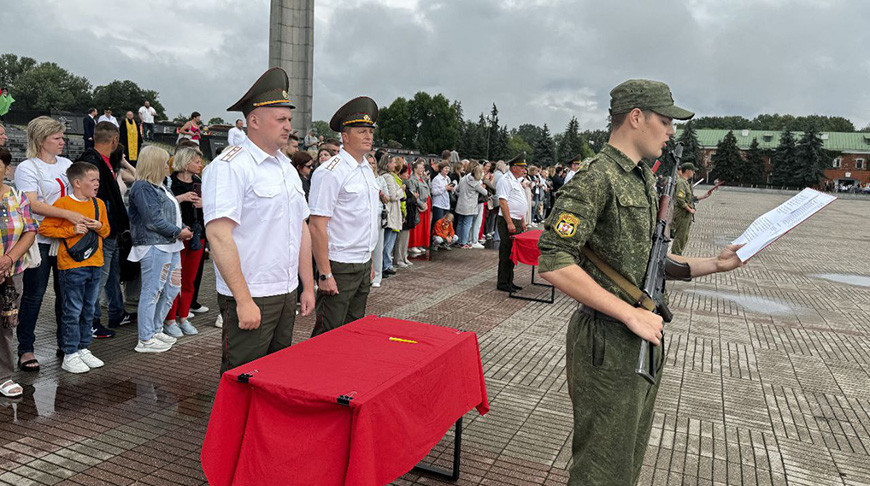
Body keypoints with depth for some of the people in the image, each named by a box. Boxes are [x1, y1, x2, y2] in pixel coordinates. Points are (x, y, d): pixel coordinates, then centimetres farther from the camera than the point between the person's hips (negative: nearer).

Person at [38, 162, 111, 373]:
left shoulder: (99, 204, 11)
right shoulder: (62, 204, -8)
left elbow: (107, 230, 18)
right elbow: (44, 228, -8)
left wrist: (99, 226, -4)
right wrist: (71, 230, -16)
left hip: (95, 265, 6)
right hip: (72, 266, -6)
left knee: (88, 310, 13)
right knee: (72, 312, 0)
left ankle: (83, 348, 25)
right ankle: (70, 355, 9)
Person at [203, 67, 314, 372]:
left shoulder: (288, 168, 14)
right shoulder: (229, 166, -13)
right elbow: (218, 236, -21)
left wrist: (308, 287, 16)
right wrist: (244, 301, -22)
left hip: (287, 295, 8)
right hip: (249, 299, -8)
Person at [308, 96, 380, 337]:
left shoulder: (368, 170, 12)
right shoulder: (330, 172, -15)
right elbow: (318, 227, -18)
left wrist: (370, 264, 18)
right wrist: (325, 275, -20)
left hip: (363, 265, 8)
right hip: (340, 267, -8)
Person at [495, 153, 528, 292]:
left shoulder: (516, 181, 19)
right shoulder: (505, 180, -11)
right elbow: (503, 203, -19)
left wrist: (523, 221, 21)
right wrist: (509, 223, -22)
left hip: (517, 222, 10)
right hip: (508, 222, -10)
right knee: (506, 253, -5)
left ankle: (509, 282, 21)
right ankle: (502, 283, 1)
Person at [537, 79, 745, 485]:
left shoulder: (646, 181, 14)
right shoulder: (595, 179, -17)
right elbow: (553, 263, -25)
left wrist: (715, 264, 11)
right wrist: (630, 313, -23)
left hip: (644, 340, 9)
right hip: (608, 345, -9)